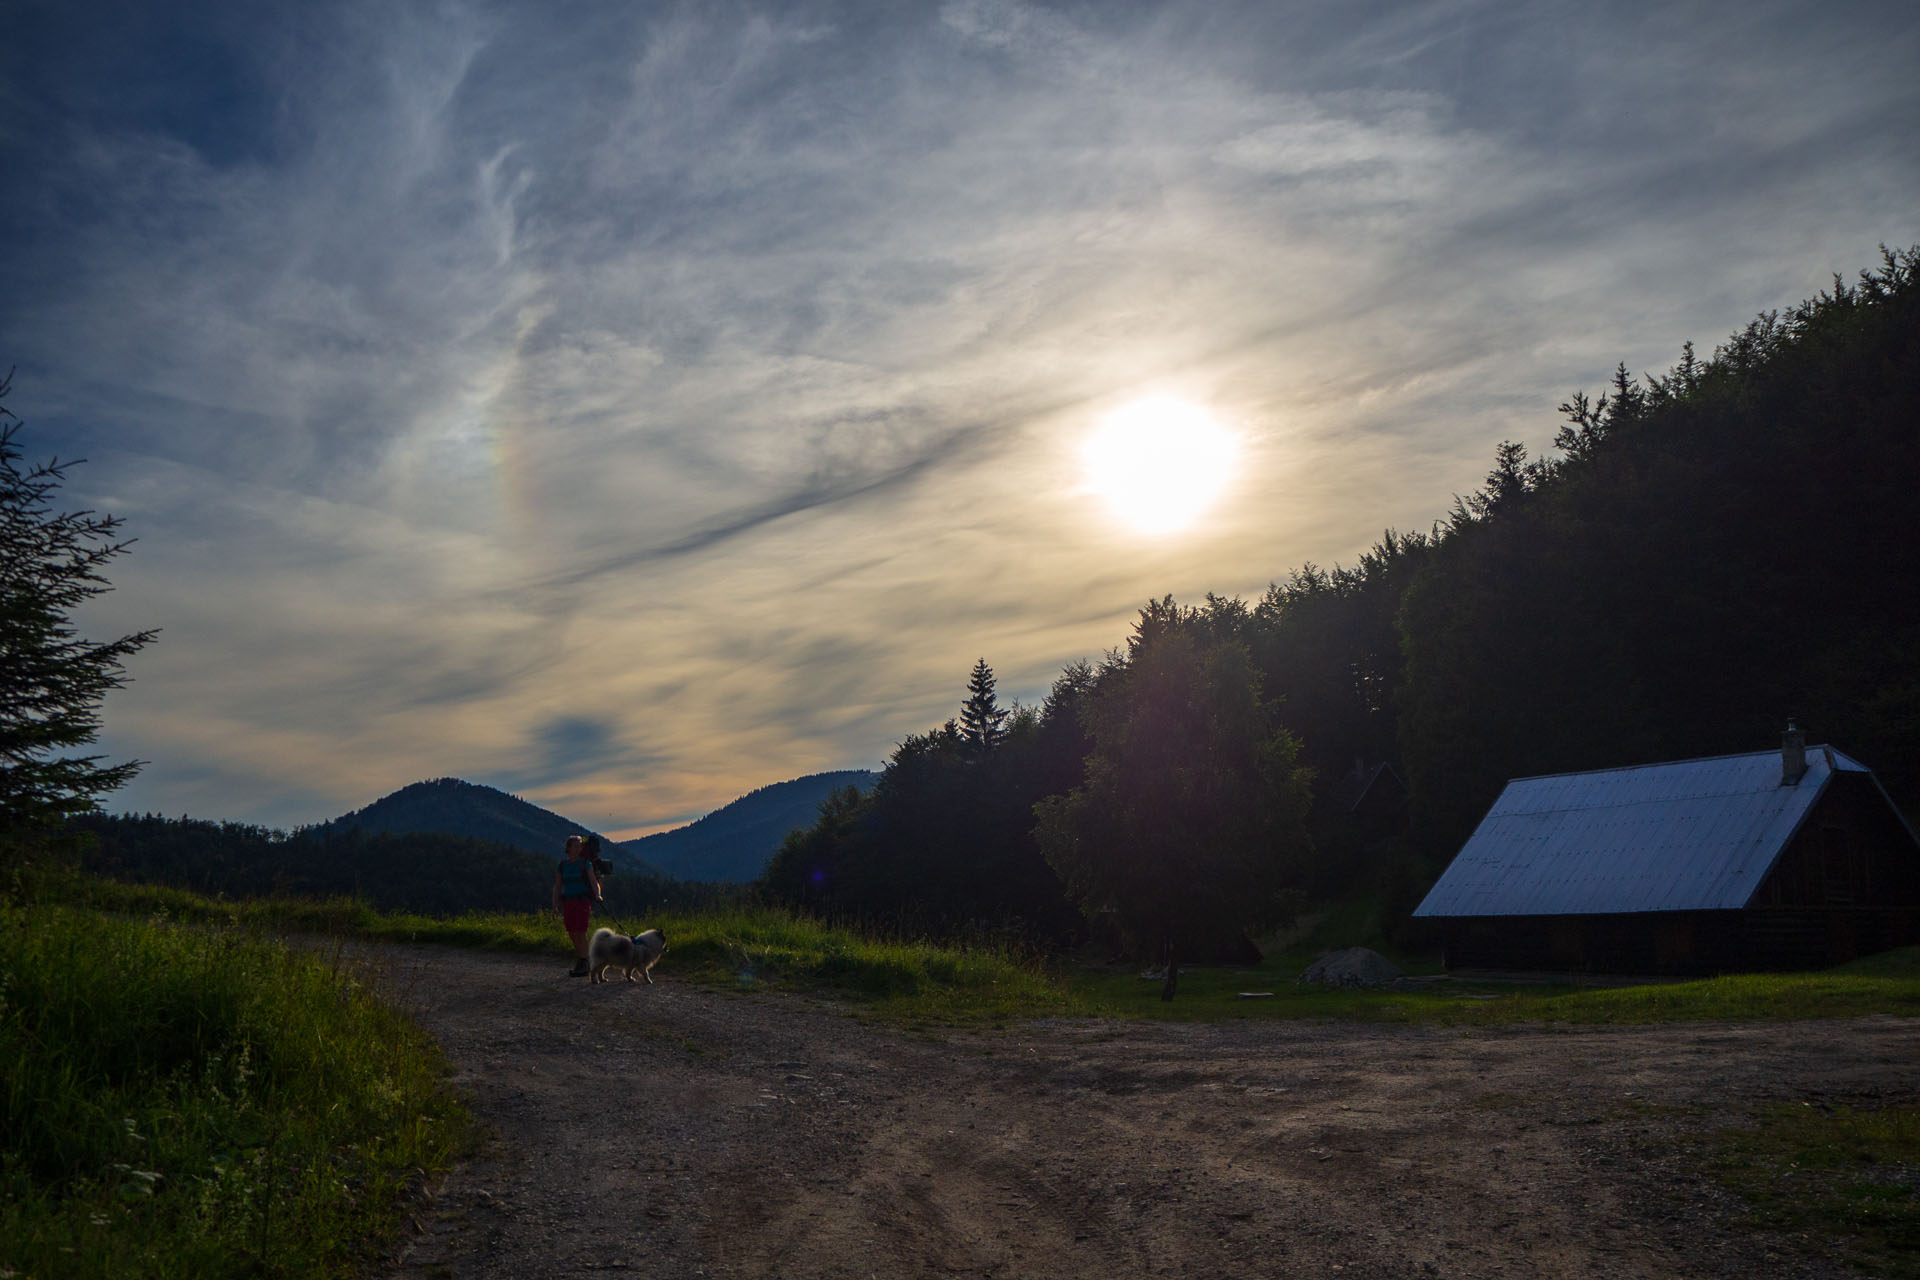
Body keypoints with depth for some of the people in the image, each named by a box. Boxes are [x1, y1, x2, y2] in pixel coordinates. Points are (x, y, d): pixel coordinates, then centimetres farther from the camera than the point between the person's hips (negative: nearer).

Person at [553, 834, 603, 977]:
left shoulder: (585, 863, 0)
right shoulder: (562, 865, 9)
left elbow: (594, 882, -6)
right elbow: (557, 886, 10)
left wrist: (597, 895, -24)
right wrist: (555, 906, 3)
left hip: (583, 901, -4)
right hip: (568, 902, 4)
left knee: (580, 933, -10)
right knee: (572, 934, 6)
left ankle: (583, 967, -7)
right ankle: (580, 963, 21)